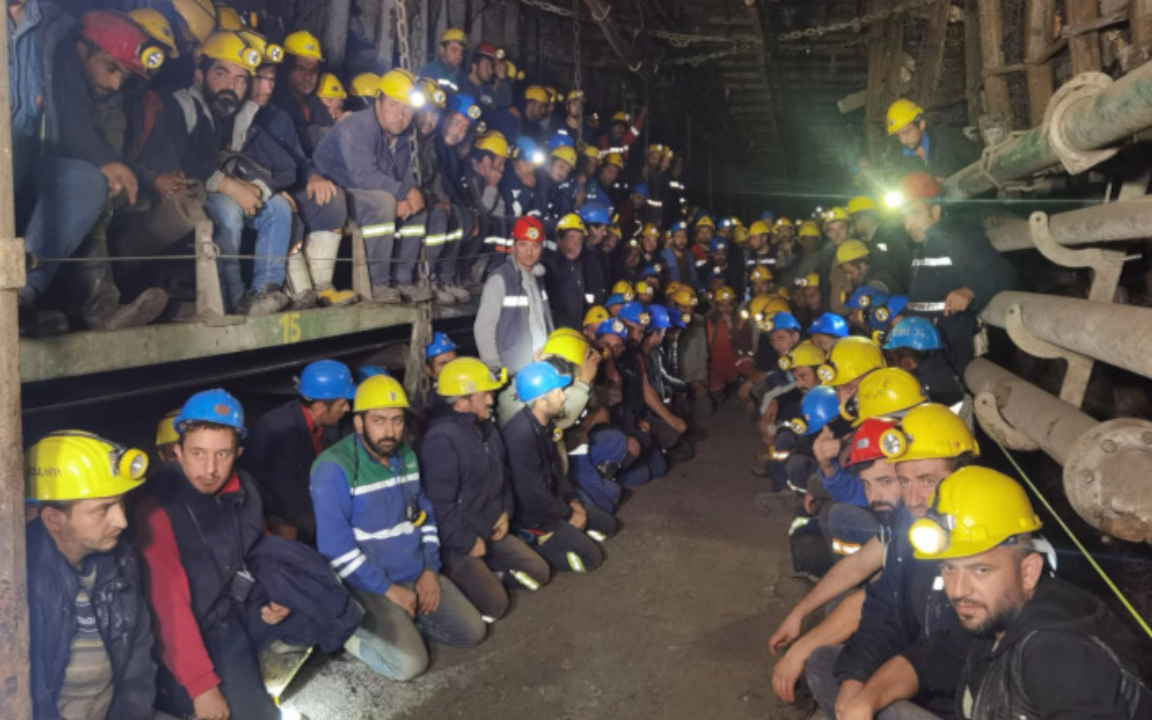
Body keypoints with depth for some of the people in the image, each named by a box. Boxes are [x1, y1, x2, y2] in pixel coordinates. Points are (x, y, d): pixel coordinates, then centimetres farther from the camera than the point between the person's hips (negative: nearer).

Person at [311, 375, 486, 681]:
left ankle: (403, 622, 17)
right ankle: (350, 630, 4)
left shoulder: (406, 455, 3)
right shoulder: (334, 467, -20)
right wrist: (388, 590, -18)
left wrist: (430, 570, 0)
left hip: (417, 575, 7)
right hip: (368, 586, -7)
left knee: (472, 632, 3)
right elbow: (335, 546, -22)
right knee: (409, 663, -21)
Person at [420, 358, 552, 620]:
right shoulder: (442, 438, -24)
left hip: (490, 530, 9)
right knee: (494, 604, -16)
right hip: (456, 542, -9)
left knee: (538, 572, 7)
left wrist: (505, 512, 4)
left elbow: (501, 475, 20)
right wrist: (468, 542, -18)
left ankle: (483, 574, 15)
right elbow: (440, 504, -26)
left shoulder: (486, 428, 7)